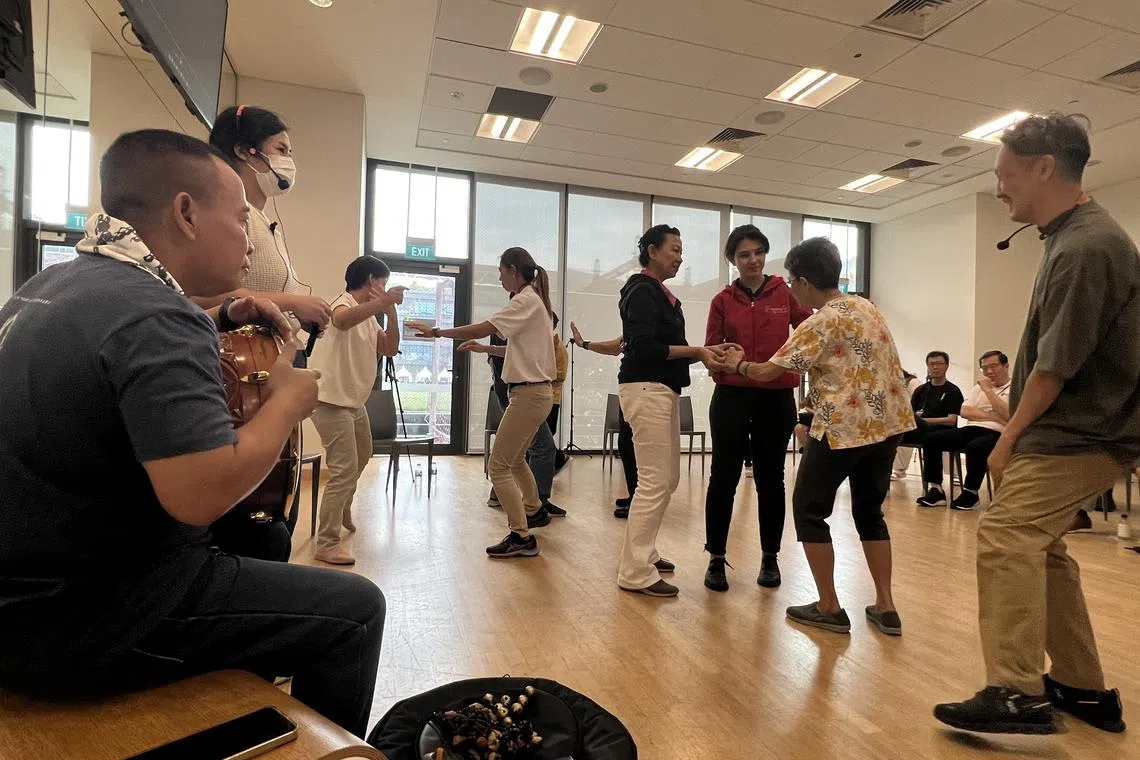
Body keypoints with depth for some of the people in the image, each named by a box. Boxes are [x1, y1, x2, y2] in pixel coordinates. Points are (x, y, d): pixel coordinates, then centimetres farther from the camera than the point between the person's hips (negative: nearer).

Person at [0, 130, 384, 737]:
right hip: (77, 619, -10)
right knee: (354, 610, -7)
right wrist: (288, 400, -17)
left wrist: (220, 321, 11)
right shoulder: (153, 314, -25)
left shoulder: (55, 282, 6)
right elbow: (201, 495, -34)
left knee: (266, 540, 26)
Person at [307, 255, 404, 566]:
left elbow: (389, 348, 7)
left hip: (354, 401, 10)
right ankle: (327, 544, 0)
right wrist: (381, 303, -44)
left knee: (361, 458, 27)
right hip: (332, 401, -10)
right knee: (344, 471, -11)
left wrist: (391, 312, -5)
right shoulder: (344, 303, -14)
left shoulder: (369, 315, 12)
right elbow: (340, 321, -39)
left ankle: (342, 512, 50)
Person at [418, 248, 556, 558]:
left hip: (529, 393, -10)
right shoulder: (533, 300, 15)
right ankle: (534, 511, 43)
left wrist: (437, 332, -15)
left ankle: (521, 537, -2)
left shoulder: (526, 301, -14)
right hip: (534, 392, 10)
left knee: (499, 466, -7)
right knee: (515, 459, 25)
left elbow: (482, 329, -21)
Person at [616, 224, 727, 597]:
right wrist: (695, 351, -12)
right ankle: (635, 573, -2)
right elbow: (645, 347, -18)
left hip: (664, 391, 10)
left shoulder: (662, 294, 19)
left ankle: (643, 552, 26)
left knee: (668, 478, 14)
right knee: (655, 481, -9)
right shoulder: (641, 290, -8)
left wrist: (705, 352, 5)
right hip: (646, 390, -10)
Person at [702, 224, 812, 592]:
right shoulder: (722, 300, 4)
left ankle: (770, 559, 25)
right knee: (724, 478, 1)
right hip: (732, 396, 0)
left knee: (770, 479, 10)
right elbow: (710, 350, 2)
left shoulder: (786, 293, 3)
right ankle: (716, 560, 15)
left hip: (777, 398, 0)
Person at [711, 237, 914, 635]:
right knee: (869, 511, 18)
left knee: (810, 509, 6)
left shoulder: (820, 323, -14)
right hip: (888, 422, 8)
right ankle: (886, 607, 21)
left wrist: (737, 365, 8)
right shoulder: (868, 308, 10)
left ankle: (829, 608, 10)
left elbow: (768, 372, -11)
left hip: (846, 427, -8)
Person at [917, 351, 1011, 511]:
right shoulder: (978, 387, 23)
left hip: (997, 434, -6)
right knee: (932, 439, -15)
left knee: (975, 447, -39)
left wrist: (988, 390, -8)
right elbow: (965, 411, 8)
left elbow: (1008, 415, -14)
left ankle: (970, 492, -17)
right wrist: (992, 416, -7)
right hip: (972, 430, 6)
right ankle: (935, 490, -13)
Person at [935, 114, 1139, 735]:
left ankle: (1018, 695, -12)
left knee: (1005, 534, -17)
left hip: (1081, 434, -10)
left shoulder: (1086, 247, -19)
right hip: (1072, 428, 10)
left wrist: (1008, 439, -8)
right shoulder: (1074, 237, 13)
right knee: (1037, 544, 13)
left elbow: (1056, 367, -19)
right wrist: (1015, 430, 14)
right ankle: (1082, 687, 24)